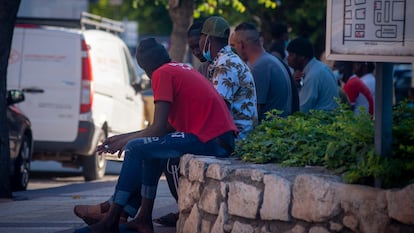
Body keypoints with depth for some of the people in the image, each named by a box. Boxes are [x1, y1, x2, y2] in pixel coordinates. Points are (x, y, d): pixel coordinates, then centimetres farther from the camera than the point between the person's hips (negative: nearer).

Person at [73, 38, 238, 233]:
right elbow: (168, 125, 22)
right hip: (223, 140, 10)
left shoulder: (163, 73, -5)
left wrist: (123, 141, 5)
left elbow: (159, 128, -12)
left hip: (209, 141, -10)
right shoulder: (182, 69, 23)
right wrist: (123, 138, 23)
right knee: (151, 150, 22)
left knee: (136, 149, -6)